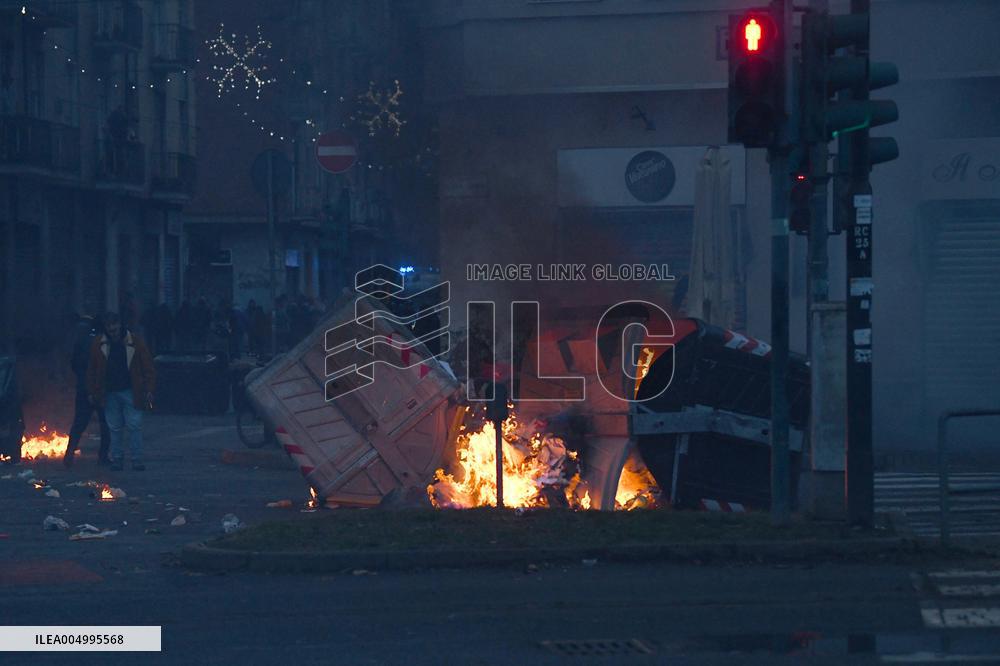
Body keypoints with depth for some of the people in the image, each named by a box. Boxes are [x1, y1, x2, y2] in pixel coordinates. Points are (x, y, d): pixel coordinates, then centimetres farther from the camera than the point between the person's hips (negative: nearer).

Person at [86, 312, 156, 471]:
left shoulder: (135, 342, -2)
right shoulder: (99, 344, 4)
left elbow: (148, 368, 1)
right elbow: (92, 370, 12)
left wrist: (148, 390, -6)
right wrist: (92, 392, 8)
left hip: (130, 392, -2)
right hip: (109, 394, 2)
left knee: (134, 426, -5)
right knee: (114, 428, 6)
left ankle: (137, 460, 0)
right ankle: (117, 459, 15)